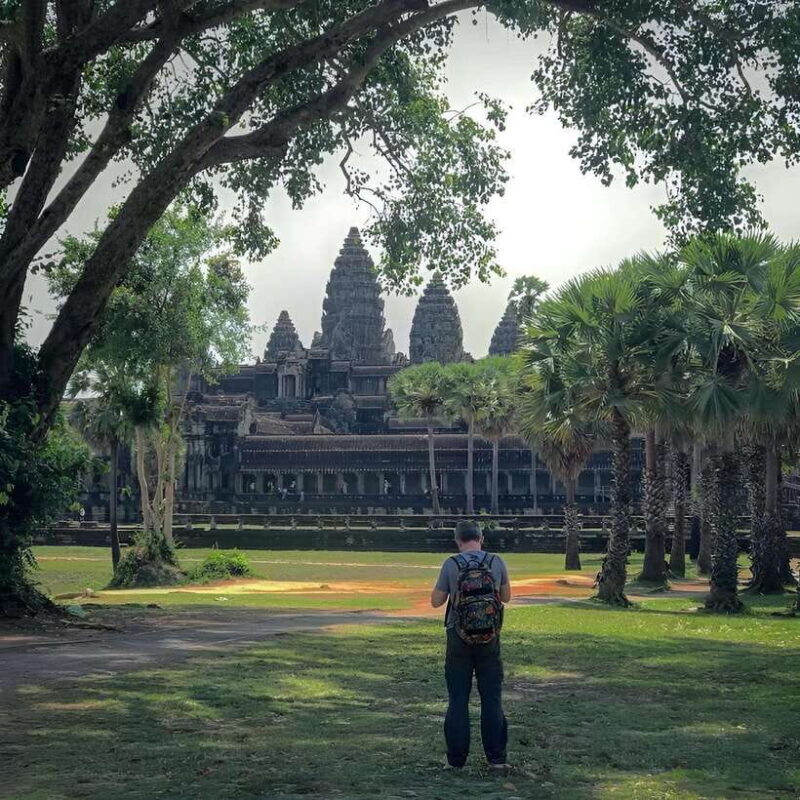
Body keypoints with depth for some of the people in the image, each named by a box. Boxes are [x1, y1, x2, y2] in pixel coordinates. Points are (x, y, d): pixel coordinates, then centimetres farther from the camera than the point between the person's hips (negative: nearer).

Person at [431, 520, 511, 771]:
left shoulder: (451, 565, -9)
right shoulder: (497, 562, -3)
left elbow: (436, 601, -2)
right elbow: (506, 597, 10)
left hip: (459, 639, -1)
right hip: (489, 639, 1)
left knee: (458, 700, 7)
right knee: (492, 699, 8)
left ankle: (456, 758, 11)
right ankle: (496, 757, 9)